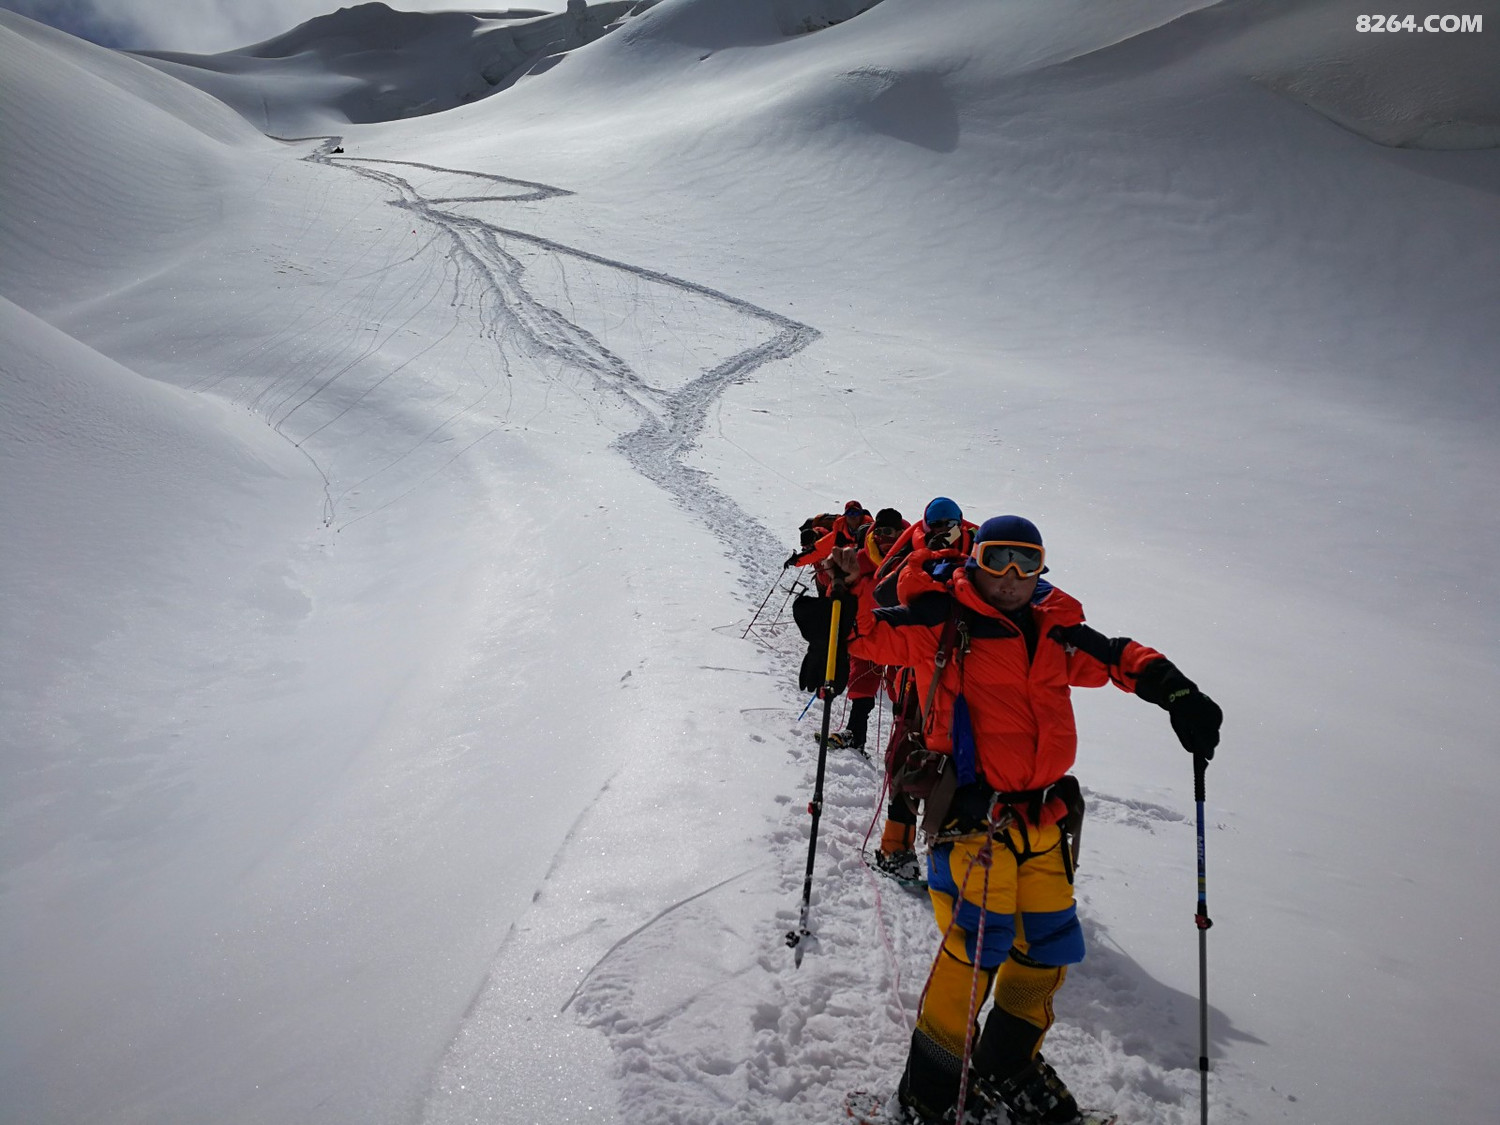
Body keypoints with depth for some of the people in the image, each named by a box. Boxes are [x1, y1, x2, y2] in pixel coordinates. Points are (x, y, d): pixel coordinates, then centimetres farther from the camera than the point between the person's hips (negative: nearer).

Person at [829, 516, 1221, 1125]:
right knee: (979, 944, -12)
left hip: (1044, 816, 6)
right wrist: (852, 594, -26)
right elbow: (876, 635, -7)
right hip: (974, 810, -6)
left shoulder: (1055, 632, 12)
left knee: (1048, 946, 13)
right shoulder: (946, 621, -1)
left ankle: (1008, 1066, 37)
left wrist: (1175, 692, 4)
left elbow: (1120, 658, 18)